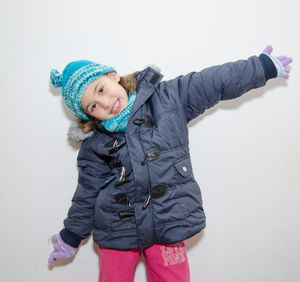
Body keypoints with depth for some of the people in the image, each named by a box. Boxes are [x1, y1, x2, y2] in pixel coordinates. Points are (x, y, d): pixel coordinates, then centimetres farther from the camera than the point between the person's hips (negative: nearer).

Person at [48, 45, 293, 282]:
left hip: (168, 225, 0)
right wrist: (71, 237, 15)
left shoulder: (167, 96, -3)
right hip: (118, 231, 1)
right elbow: (88, 193, 9)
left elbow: (216, 82, 3)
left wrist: (265, 65, 9)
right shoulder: (94, 144, 0)